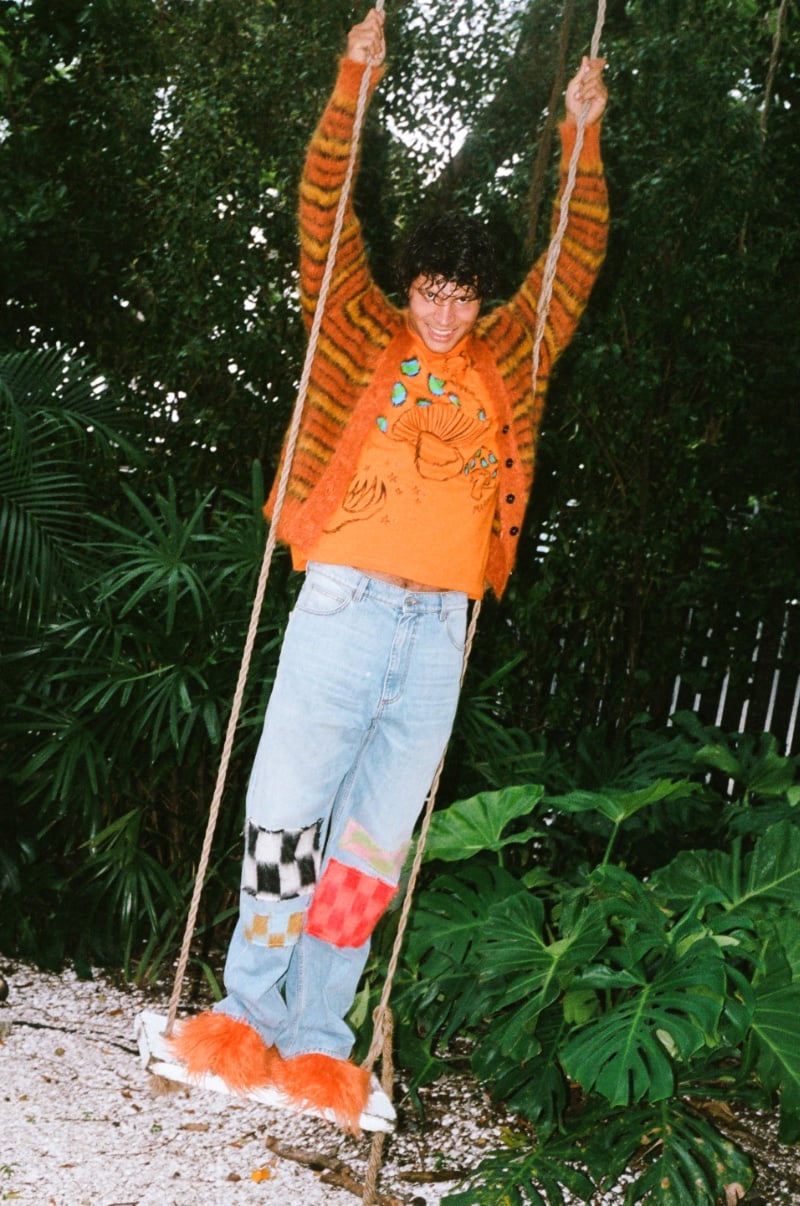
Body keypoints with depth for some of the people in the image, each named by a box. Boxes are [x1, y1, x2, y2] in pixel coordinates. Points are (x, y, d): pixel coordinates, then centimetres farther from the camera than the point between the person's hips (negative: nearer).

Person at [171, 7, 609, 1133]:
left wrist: (582, 133, 20)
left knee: (376, 837, 2)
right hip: (346, 602, -2)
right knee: (289, 810, -4)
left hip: (440, 627, 3)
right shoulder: (366, 341, 12)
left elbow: (577, 260, 24)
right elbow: (325, 219, 8)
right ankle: (250, 1013, 7)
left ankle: (317, 1038, 7)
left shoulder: (505, 359, 19)